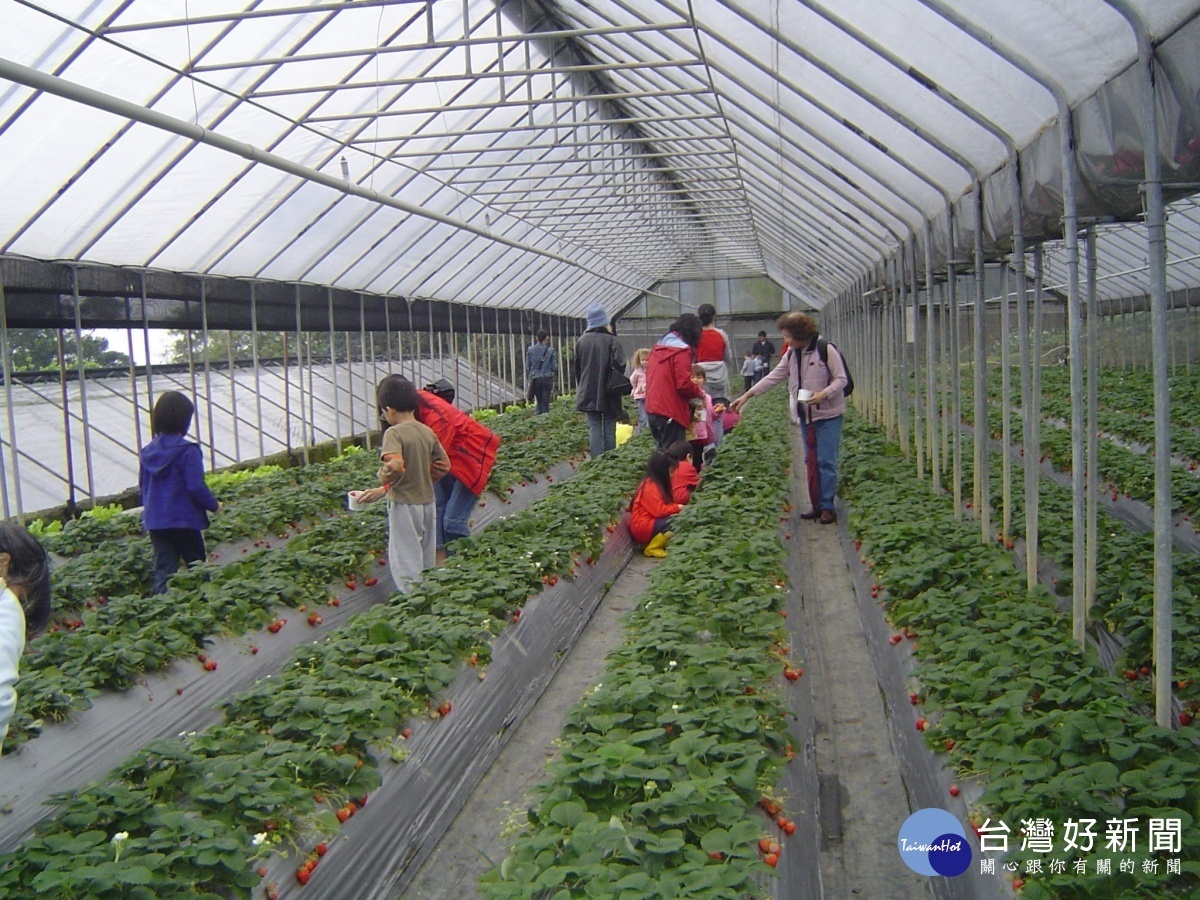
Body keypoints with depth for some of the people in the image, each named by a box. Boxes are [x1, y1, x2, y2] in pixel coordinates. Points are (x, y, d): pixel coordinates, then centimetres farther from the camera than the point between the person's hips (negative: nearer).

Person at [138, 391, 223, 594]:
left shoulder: (147, 452, 5)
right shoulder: (187, 451, -14)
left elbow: (142, 486, 14)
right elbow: (196, 487, -18)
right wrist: (214, 505, -3)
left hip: (155, 522, 5)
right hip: (184, 520, -5)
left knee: (163, 571, 7)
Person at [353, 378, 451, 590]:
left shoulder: (394, 433, -16)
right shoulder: (428, 432, 5)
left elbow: (394, 466, -30)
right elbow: (443, 464, 11)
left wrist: (384, 479, -12)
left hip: (404, 504, -7)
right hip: (428, 501, 7)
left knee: (405, 561, 0)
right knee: (426, 560, 17)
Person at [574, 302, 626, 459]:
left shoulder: (582, 341, 2)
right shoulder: (611, 340, -9)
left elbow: (577, 367, 9)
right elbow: (619, 365, -16)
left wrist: (581, 388, 19)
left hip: (589, 393, 3)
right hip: (608, 394, -2)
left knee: (594, 428, 4)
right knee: (609, 428, 5)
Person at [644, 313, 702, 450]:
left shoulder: (658, 347, 13)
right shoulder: (682, 351, -12)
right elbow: (684, 384, -17)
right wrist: (698, 392, 2)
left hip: (652, 410, 8)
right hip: (671, 412, -8)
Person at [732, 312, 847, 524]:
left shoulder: (826, 349, -13)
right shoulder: (791, 354, 8)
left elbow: (841, 379, -11)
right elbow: (774, 377, 9)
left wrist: (824, 394, -27)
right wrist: (747, 395, 4)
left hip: (827, 415, -7)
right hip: (806, 416, 7)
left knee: (826, 461, -5)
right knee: (811, 461, 9)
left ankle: (827, 507, 1)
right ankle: (817, 505, 16)